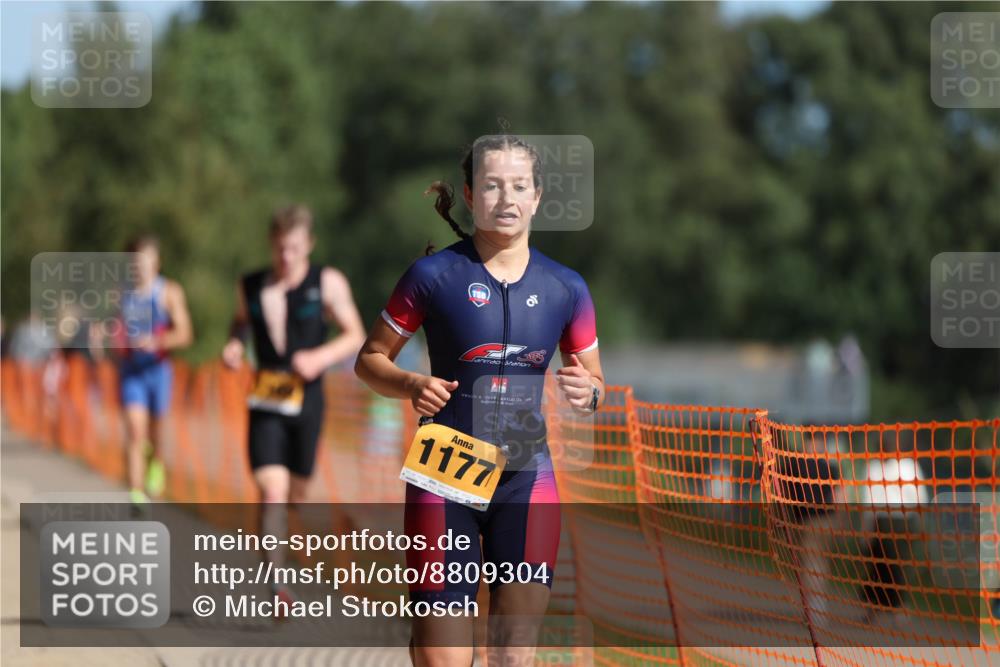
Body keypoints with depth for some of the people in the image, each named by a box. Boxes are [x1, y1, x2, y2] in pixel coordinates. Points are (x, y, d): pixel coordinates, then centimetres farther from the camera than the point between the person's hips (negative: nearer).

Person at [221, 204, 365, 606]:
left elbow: (355, 335, 1)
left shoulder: (328, 283, -2)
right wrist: (234, 346, 3)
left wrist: (321, 357, -16)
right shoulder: (250, 287, 5)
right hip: (265, 403, 0)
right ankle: (275, 583, -21)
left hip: (307, 400, 0)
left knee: (296, 493, 12)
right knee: (271, 492, -16)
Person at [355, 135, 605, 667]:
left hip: (526, 480, 3)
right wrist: (411, 385, -16)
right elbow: (370, 360, 4)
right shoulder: (434, 275, -4)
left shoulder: (566, 288, 5)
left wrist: (587, 393, -9)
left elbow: (595, 383, 14)